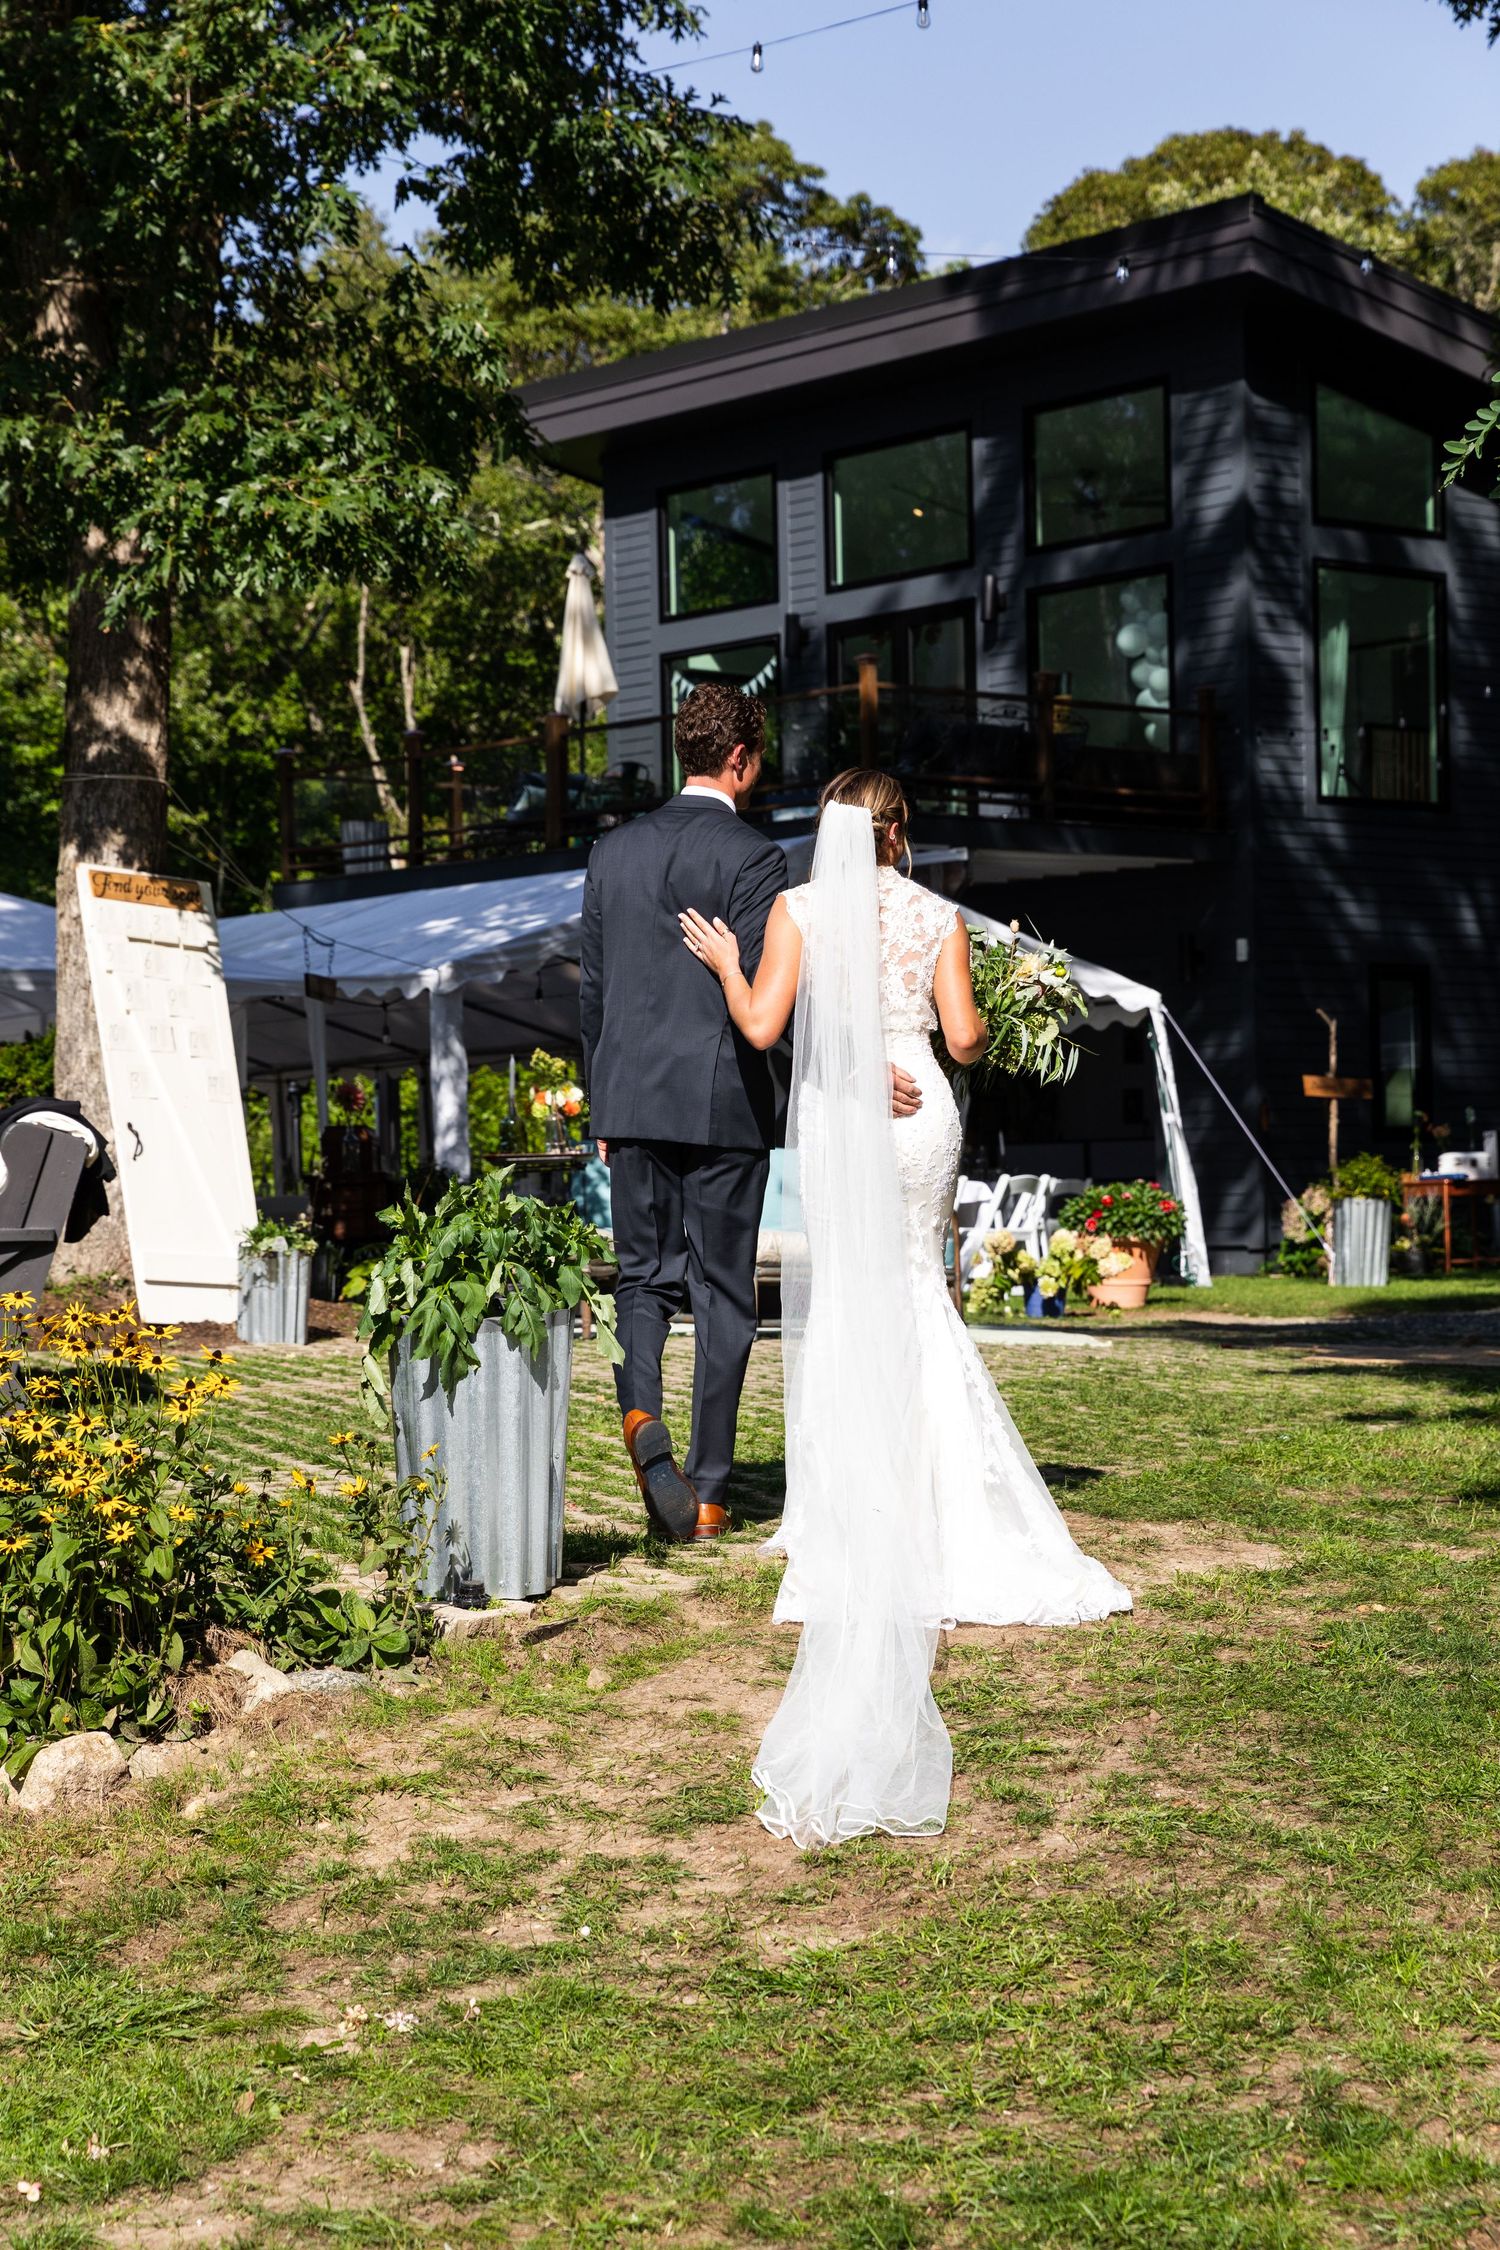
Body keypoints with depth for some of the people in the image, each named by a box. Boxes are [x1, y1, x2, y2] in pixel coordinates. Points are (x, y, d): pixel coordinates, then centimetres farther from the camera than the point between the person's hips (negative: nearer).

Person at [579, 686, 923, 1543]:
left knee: (644, 1276, 13)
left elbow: (593, 987, 12)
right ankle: (708, 1493, 10)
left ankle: (641, 1409, -16)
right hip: (723, 1102, -4)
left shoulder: (614, 851, 8)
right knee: (724, 1295, 5)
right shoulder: (753, 855, -9)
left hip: (633, 1100, 4)